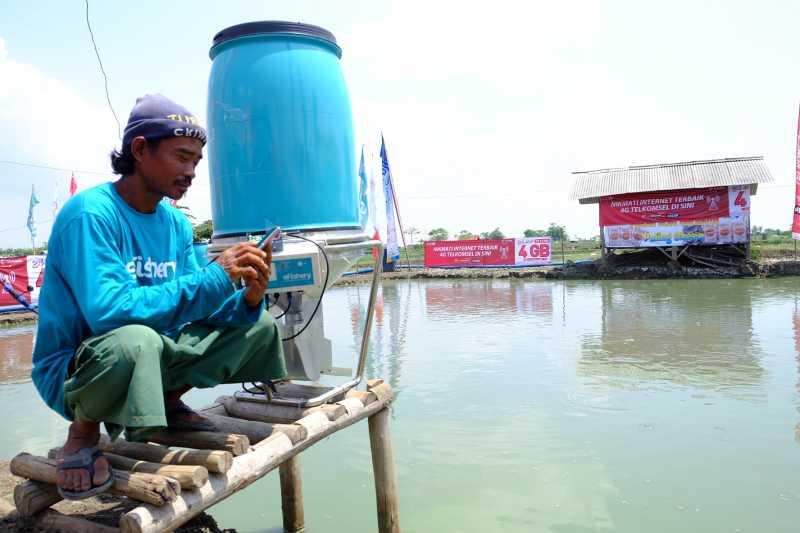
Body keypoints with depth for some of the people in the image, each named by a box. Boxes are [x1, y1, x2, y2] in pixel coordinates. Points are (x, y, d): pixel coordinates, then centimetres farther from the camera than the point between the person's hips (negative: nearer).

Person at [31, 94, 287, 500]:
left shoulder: (177, 223, 2)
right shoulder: (90, 214, -21)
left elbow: (189, 305, 1)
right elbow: (108, 311, -33)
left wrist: (248, 298, -20)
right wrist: (215, 277, -32)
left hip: (147, 357, 7)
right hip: (73, 368, -7)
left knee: (258, 326, 3)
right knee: (135, 340, -41)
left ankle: (167, 403, 12)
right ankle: (84, 429, -8)